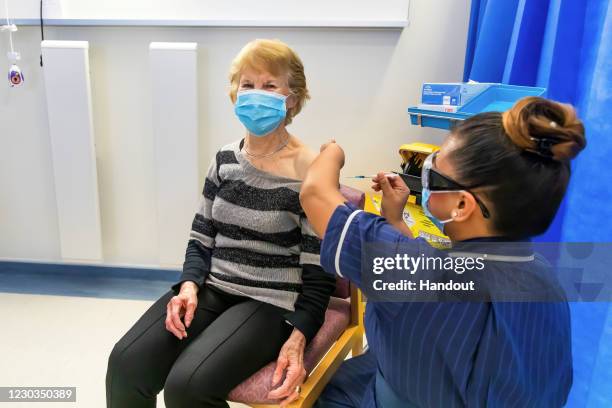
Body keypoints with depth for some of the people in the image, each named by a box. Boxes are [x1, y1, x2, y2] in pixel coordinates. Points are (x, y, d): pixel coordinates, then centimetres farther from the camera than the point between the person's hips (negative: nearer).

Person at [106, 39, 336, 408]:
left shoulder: (309, 171, -11)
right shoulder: (226, 159, 7)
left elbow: (319, 272, -9)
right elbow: (201, 238, 11)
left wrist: (298, 338, -20)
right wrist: (189, 285, -8)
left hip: (271, 303, -5)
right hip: (211, 288, 5)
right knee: (126, 363, -16)